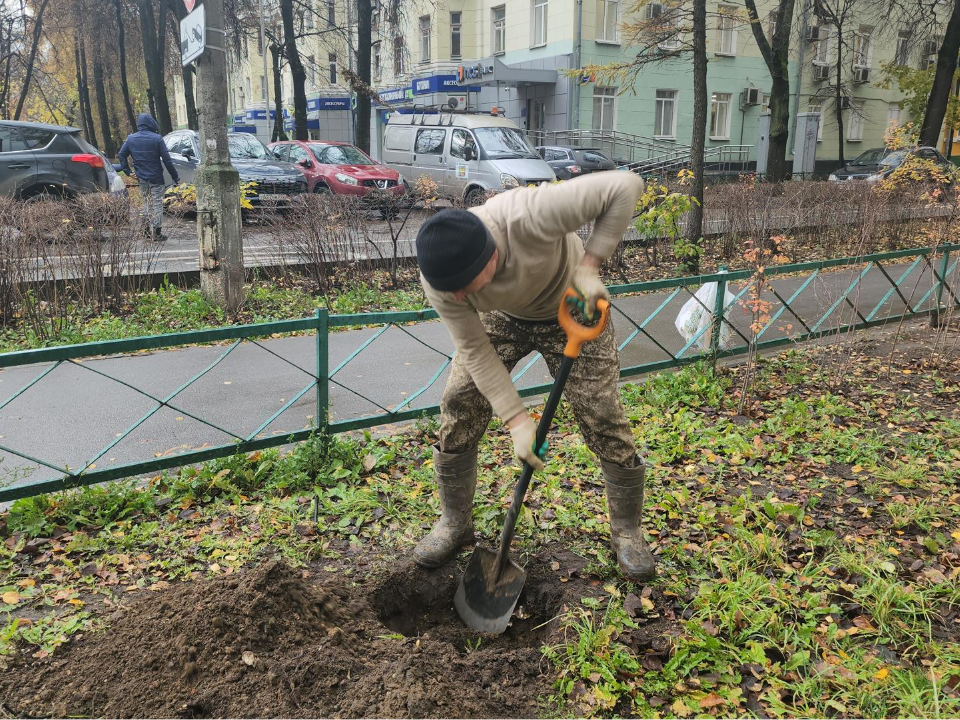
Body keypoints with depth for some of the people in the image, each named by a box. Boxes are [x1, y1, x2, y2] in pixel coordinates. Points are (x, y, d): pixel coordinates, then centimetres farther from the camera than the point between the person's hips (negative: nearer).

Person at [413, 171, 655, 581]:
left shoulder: (529, 216, -44)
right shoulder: (438, 279, -31)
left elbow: (625, 186, -38)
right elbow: (475, 351, -21)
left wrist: (588, 265, -37)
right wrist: (517, 421, -24)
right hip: (501, 317, 3)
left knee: (604, 419, -5)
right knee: (459, 408, -6)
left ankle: (627, 532, 18)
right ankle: (454, 523, 16)